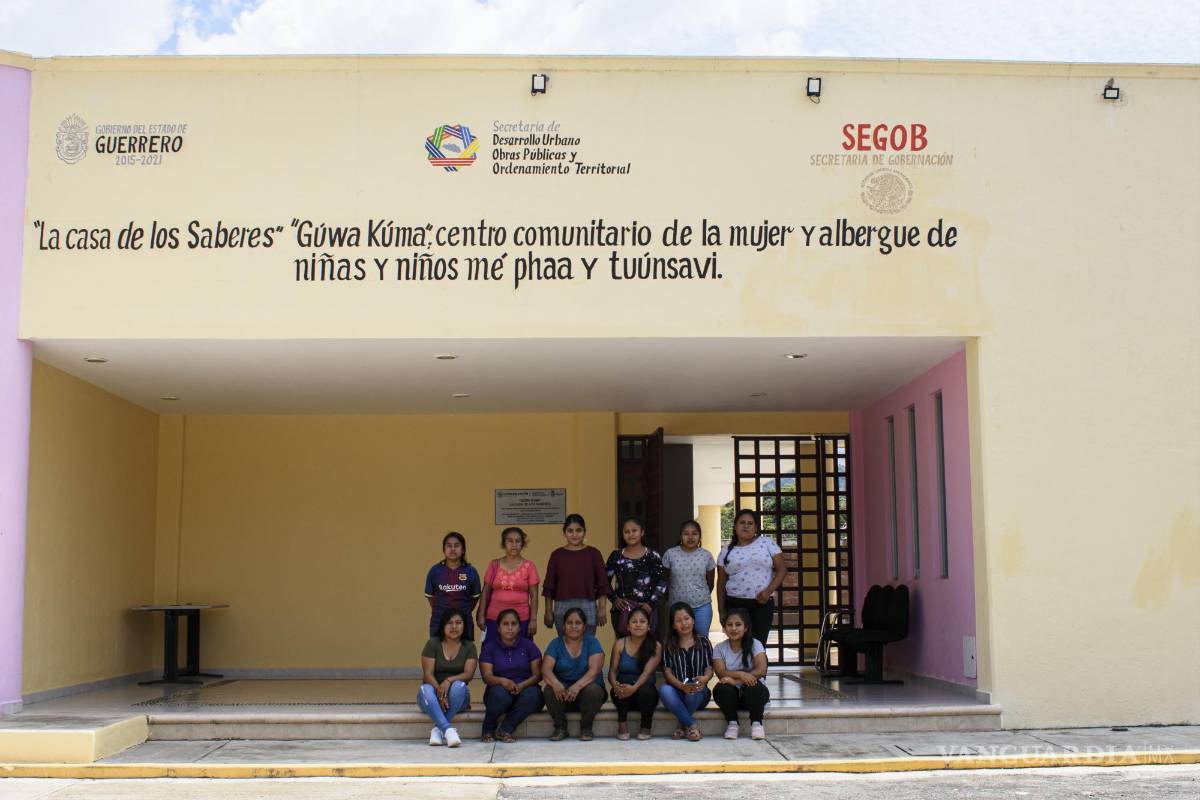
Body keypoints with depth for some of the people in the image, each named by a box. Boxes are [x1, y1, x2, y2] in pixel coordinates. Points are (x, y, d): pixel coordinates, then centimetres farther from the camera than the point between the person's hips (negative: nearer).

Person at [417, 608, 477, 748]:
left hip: (457, 698, 1)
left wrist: (449, 680, -28)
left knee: (459, 685, -33)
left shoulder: (469, 647, 5)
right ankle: (448, 730, -48)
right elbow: (428, 674, -9)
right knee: (425, 689, -35)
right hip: (435, 691, 0)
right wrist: (439, 691, -27)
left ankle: (438, 728, -33)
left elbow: (468, 674, -9)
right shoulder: (433, 643, 0)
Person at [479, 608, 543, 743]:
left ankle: (505, 730, -22)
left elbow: (537, 675, -1)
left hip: (525, 688, 1)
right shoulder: (490, 647, 5)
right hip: (499, 690, -1)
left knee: (532, 694, -34)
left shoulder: (528, 646, 7)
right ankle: (488, 730, -12)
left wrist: (522, 685, -23)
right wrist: (502, 681, -30)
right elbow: (487, 676, -7)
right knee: (500, 692, -36)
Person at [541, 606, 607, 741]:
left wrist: (578, 685, -36)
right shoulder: (556, 644, 2)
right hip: (562, 690, 1)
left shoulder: (592, 642, -3)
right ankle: (560, 728, -10)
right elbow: (546, 669, -12)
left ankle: (586, 727, -10)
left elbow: (594, 670, -17)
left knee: (593, 690, -33)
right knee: (549, 690, -30)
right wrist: (555, 683, -35)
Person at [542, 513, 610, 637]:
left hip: (587, 607, -1)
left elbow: (602, 584, 3)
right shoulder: (557, 555, 5)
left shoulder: (593, 554, 3)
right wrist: (548, 612, 4)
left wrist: (602, 608, -3)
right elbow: (549, 586, 8)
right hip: (562, 607, 1)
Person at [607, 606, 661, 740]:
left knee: (646, 689, -35)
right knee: (621, 686, -33)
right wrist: (615, 685, -30)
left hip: (644, 693, 0)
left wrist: (634, 687, -37)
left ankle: (646, 726, -10)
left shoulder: (655, 646, -4)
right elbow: (612, 670, -6)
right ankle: (622, 723, -12)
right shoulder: (620, 644, 1)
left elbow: (647, 672, -18)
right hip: (623, 691, 1)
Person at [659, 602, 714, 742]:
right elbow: (667, 672, -1)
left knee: (697, 689, -37)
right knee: (664, 690, -34)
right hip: (678, 693, 0)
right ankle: (692, 725, -26)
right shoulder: (669, 645, 10)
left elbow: (709, 669, 1)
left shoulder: (703, 642, 9)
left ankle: (683, 725, -13)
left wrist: (704, 679, -26)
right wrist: (682, 686, -23)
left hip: (698, 695, 0)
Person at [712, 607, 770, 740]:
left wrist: (735, 680, -26)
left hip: (752, 694, -1)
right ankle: (732, 723, -11)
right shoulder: (719, 649, 1)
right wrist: (741, 674, -33)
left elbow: (761, 670, -18)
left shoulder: (755, 645, -4)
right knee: (721, 689, -31)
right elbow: (721, 673, -13)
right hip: (732, 695, 1)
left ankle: (756, 723, -14)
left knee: (754, 687, -35)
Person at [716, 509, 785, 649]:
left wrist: (769, 590, -11)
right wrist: (721, 610, 6)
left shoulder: (767, 543, 5)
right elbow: (721, 582, 12)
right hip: (735, 604, 1)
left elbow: (781, 569, 3)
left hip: (762, 603, -1)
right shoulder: (726, 551, 9)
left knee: (759, 644, -6)